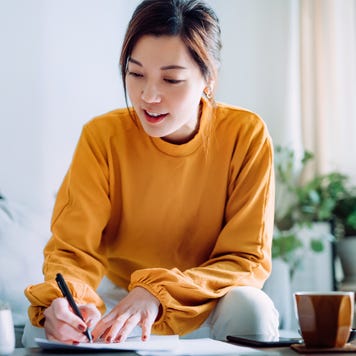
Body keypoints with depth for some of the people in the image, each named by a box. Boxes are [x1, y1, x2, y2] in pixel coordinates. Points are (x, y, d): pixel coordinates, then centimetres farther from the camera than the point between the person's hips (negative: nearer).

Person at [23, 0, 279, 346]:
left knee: (250, 308, -32)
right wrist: (63, 299, -40)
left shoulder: (246, 135, -16)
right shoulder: (102, 136, -13)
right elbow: (72, 250, -15)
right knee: (46, 324, -28)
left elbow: (248, 259, -15)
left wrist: (159, 292, -32)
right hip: (117, 300, 1)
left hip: (205, 308, 0)